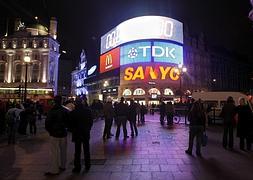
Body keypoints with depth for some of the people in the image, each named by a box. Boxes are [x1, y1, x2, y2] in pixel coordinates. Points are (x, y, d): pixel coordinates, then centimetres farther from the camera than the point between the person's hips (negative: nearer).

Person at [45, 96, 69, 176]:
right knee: (63, 151, 15)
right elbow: (68, 122, 5)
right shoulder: (65, 111, -2)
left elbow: (47, 123, -7)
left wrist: (49, 130, 9)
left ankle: (54, 170, 5)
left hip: (54, 134, -4)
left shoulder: (51, 111, -11)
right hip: (63, 133, 4)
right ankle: (62, 166, 27)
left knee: (54, 152, 1)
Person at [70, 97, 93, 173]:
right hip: (86, 133, 3)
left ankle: (77, 167, 17)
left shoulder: (73, 112, -16)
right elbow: (91, 121, 1)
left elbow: (71, 124, -8)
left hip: (77, 134, -2)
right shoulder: (88, 110, -8)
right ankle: (87, 166, 25)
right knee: (86, 150, 14)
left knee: (77, 151, 9)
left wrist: (72, 131, 10)